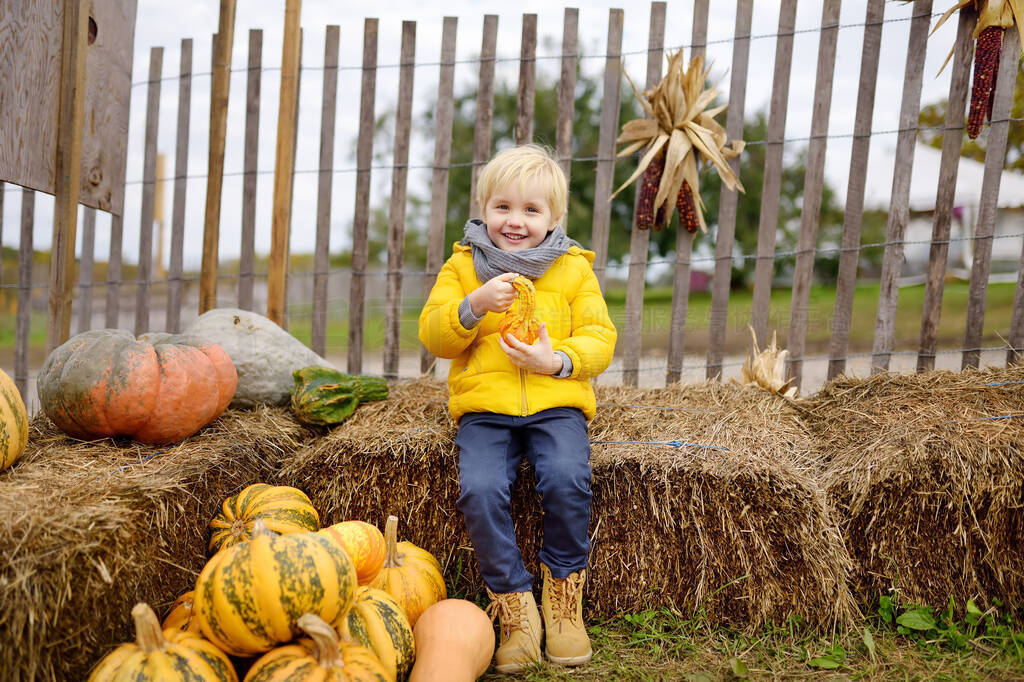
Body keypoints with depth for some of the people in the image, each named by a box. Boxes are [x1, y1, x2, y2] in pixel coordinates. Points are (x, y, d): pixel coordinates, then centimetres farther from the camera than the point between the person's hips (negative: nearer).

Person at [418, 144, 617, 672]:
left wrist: (557, 360, -15)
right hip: (484, 405, 1)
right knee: (479, 490, -25)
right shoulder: (463, 265, 10)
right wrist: (474, 305, -17)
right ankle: (515, 605, -6)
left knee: (568, 480, -27)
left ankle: (563, 597, -2)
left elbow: (599, 338, 4)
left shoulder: (573, 268, 9)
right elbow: (432, 335, 2)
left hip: (556, 402, 0)